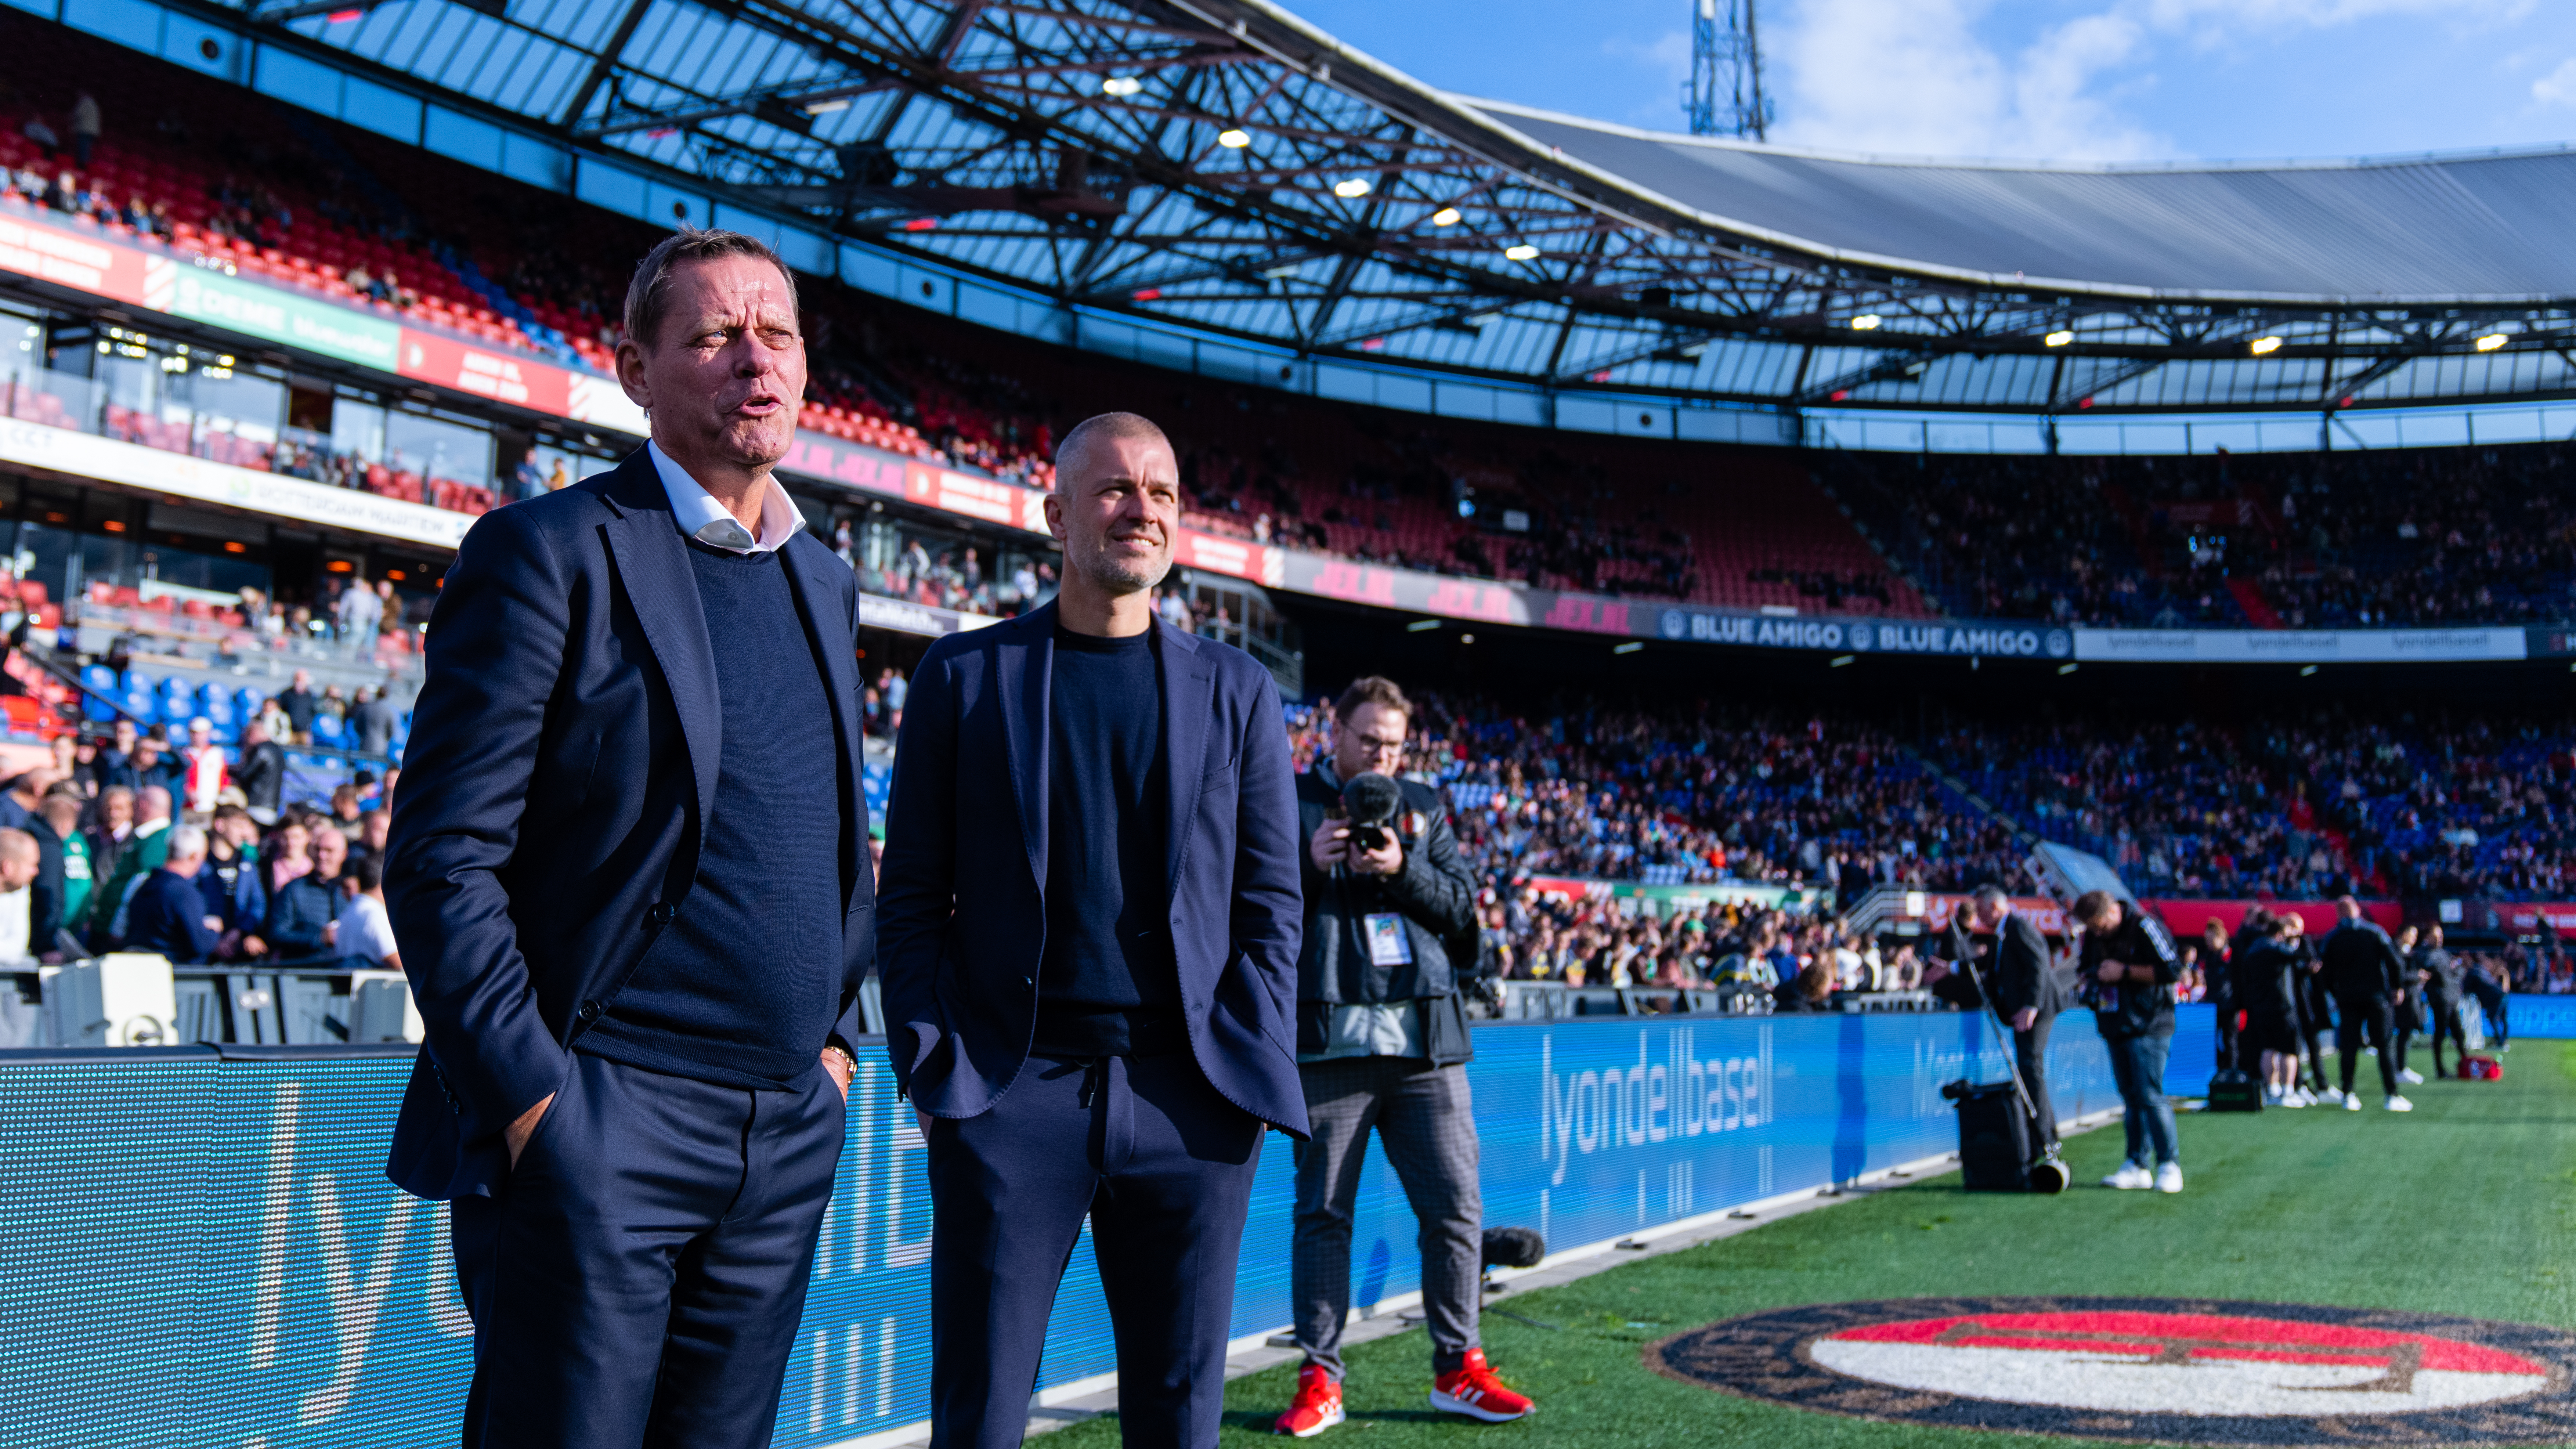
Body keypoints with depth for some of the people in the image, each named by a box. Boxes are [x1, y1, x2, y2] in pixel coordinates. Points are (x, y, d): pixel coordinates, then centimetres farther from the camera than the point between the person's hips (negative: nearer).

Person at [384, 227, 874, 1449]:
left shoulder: (826, 583, 13)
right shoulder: (550, 554, -7)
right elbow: (441, 858, -11)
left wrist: (836, 1033, 11)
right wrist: (533, 1101, -15)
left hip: (785, 1144, 6)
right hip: (597, 1134, -6)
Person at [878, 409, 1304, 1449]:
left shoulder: (1236, 691, 12)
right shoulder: (965, 674, 7)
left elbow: (1270, 904, 10)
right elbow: (913, 898, 5)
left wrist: (1248, 1071, -2)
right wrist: (932, 1069, -6)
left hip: (1189, 1100, 2)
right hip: (1012, 1090, -1)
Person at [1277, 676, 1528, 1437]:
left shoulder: (1424, 807, 17)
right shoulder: (1291, 802, 7)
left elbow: (1463, 905, 9)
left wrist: (1403, 868, -8)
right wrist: (1311, 864, -14)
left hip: (1425, 1040, 3)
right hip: (1329, 1040, -3)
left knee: (1455, 1206, 3)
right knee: (1322, 1212, 2)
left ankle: (1458, 1368, 16)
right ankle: (1320, 1379, 11)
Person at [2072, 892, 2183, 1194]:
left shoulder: (2145, 928, -12)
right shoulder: (2093, 935, 10)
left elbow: (2172, 970, -16)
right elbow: (2086, 968, 27)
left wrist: (2125, 971, -16)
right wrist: (2086, 977, 3)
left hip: (2147, 1027, -7)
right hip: (2115, 1028, 7)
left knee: (2150, 1095, -11)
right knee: (2130, 1098, 8)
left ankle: (2169, 1165, -3)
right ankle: (2137, 1166, 11)